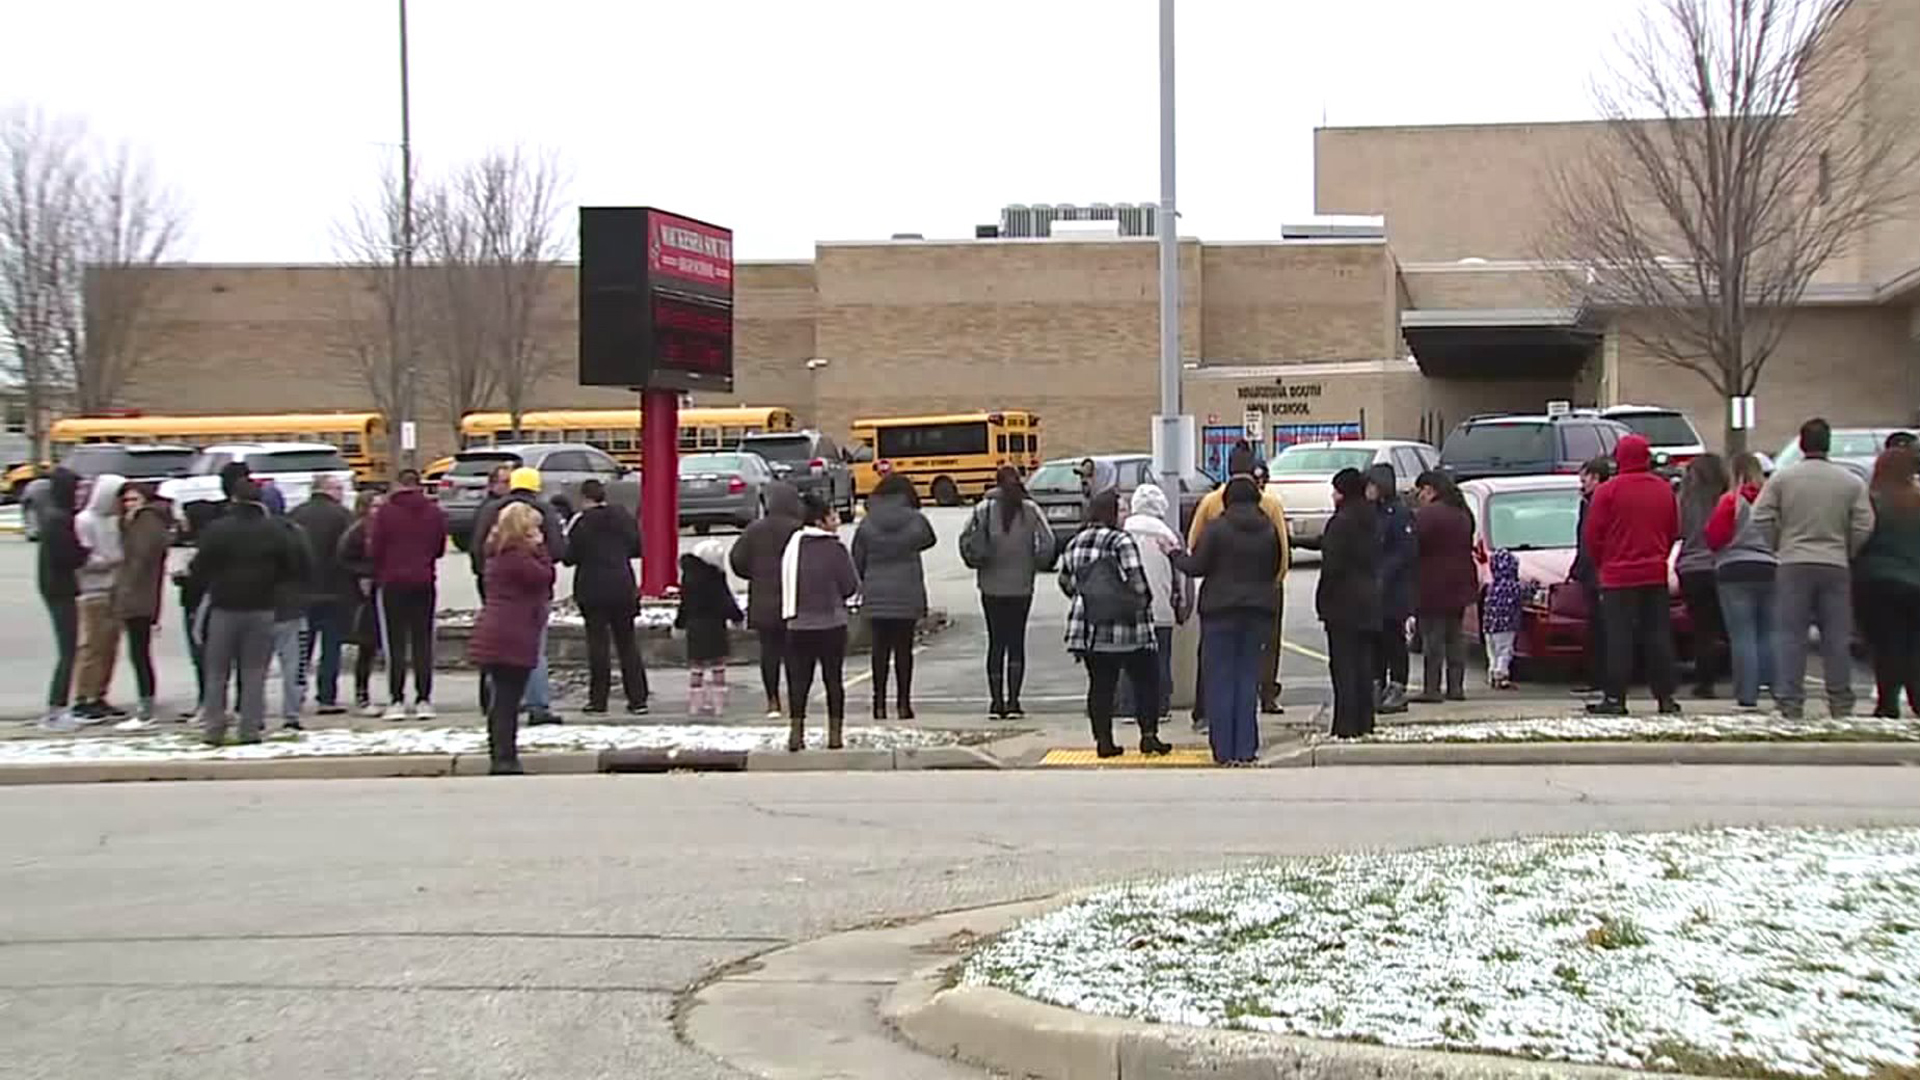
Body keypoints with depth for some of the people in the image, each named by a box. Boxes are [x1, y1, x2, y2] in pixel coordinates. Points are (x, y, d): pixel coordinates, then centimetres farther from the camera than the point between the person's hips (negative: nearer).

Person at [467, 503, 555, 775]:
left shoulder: (501, 553, 17)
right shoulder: (515, 556, -14)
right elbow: (545, 575, -15)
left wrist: (536, 548, 9)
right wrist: (538, 547, -6)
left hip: (495, 637, 10)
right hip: (512, 638, -10)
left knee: (501, 699, 14)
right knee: (508, 699, -8)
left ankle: (499, 757, 19)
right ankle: (505, 760, -8)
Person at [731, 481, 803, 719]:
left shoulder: (755, 530, 0)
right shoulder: (799, 530, -11)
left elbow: (737, 560, 3)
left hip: (763, 603, 3)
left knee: (769, 650, 7)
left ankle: (773, 701, 8)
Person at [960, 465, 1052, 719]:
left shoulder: (985, 509, -4)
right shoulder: (1030, 510, -5)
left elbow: (966, 540, -8)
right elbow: (1047, 542, -8)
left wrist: (977, 562, 9)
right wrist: (1036, 564, 9)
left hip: (991, 586, 0)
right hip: (1021, 586, 0)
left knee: (996, 642, 7)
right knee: (1017, 642, 6)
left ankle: (996, 701, 5)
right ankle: (1013, 702, 2)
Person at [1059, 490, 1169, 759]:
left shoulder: (1074, 544, 8)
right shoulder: (1120, 542, -11)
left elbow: (1065, 581, 15)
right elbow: (1137, 583, -14)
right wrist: (1144, 605, 4)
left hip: (1089, 629, 5)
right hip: (1127, 629, -5)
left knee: (1100, 685, 9)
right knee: (1145, 679, 8)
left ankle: (1103, 740, 9)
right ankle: (1148, 734, 4)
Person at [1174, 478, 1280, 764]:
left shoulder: (1216, 528, -8)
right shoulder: (1269, 530, 3)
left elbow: (1196, 566, -7)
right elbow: (1276, 567, 8)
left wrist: (1174, 554, 11)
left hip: (1221, 611, -3)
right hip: (1258, 611, 3)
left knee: (1220, 679, 2)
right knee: (1248, 678, 8)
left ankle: (1224, 751, 1)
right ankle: (1246, 750, 5)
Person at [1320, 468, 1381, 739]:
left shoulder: (1341, 522, -16)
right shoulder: (1370, 520, 11)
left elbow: (1332, 565, -17)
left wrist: (1323, 600, -9)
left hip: (1344, 603, -8)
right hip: (1368, 601, 8)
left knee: (1344, 664, -6)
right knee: (1364, 663, 13)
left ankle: (1346, 724, -7)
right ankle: (1364, 721, 17)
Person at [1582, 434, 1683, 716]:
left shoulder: (1608, 491, -9)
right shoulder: (1664, 489, 6)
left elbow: (1594, 534, -6)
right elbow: (1674, 532, 13)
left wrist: (1602, 563, 10)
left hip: (1618, 576, -4)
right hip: (1656, 575, 4)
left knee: (1619, 638, -2)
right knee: (1658, 635, 7)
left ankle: (1615, 697, -4)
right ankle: (1665, 696, 7)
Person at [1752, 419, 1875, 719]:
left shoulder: (1782, 478, -1)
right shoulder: (1851, 482, 2)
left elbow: (1761, 519, -3)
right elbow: (1864, 527, -1)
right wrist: (1845, 553, 13)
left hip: (1793, 565, -1)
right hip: (1835, 566, 1)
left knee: (1791, 636, 1)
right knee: (1837, 638, 8)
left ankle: (1790, 701, -2)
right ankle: (1841, 702, 11)